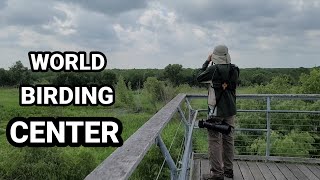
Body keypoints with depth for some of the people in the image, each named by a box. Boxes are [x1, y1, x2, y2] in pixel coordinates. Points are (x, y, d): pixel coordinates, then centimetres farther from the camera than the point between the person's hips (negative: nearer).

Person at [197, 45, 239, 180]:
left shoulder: (213, 69, -14)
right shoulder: (234, 70, 2)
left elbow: (199, 78, 0)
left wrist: (207, 62, 9)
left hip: (216, 110, -6)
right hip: (231, 110, 6)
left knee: (215, 140, -2)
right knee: (228, 139, 14)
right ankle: (228, 169, 24)